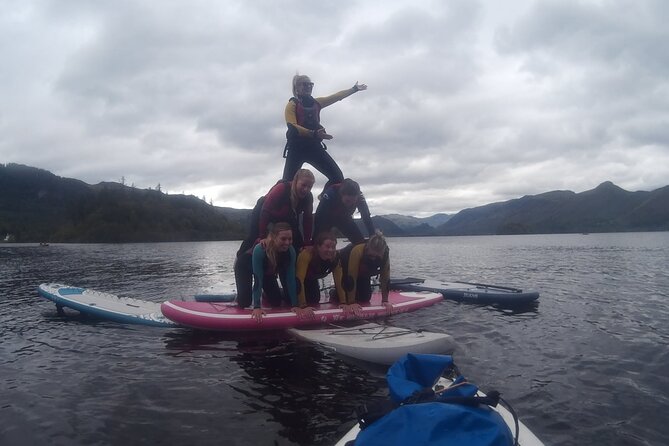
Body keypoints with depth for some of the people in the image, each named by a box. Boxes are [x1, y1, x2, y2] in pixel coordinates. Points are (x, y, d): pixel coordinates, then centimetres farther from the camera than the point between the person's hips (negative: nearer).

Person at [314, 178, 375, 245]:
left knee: (361, 243, -11)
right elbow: (319, 217, -38)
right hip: (327, 217, -3)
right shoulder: (330, 193, -39)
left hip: (344, 217, 3)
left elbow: (366, 217, -26)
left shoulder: (359, 197, -30)